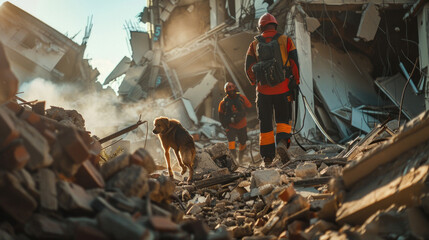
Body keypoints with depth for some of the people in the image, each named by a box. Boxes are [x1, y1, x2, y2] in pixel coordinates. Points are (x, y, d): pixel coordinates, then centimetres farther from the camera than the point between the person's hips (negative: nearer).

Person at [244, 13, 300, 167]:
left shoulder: (254, 44, 5)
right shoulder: (286, 41, 1)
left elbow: (248, 69, 5)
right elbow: (294, 63, -3)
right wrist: (295, 83, 3)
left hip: (263, 89, 1)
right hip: (283, 88, -1)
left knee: (265, 123, 9)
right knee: (283, 119, 10)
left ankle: (267, 156, 9)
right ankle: (282, 142, -18)